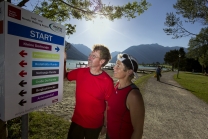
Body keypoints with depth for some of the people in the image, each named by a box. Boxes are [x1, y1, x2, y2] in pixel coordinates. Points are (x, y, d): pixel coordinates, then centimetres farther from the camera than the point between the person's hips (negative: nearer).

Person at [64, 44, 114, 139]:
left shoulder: (107, 81, -21)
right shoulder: (80, 72, -9)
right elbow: (64, 76, 6)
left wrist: (105, 124, -3)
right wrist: (63, 61, -11)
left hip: (95, 125, -3)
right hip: (77, 121, 4)